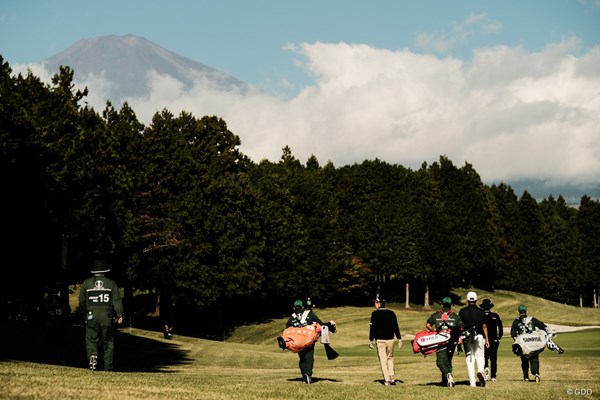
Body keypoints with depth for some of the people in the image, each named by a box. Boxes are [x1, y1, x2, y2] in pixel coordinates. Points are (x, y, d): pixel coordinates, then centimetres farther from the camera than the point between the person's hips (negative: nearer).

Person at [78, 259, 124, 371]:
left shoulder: (86, 283, 6)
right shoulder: (111, 283, 5)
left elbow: (82, 302, 10)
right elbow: (116, 300, -4)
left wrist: (85, 313, 25)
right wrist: (119, 315, -7)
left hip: (91, 317, 0)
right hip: (107, 317, 0)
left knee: (91, 340, 4)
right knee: (108, 342, 8)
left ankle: (92, 354, -27)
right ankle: (108, 368, 7)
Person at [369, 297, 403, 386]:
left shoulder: (375, 314, -4)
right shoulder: (391, 313, 6)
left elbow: (372, 328, -6)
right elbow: (396, 327, 6)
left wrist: (370, 340, 1)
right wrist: (399, 339, 10)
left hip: (380, 340, -3)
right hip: (390, 339, 3)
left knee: (383, 360, 1)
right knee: (390, 358, 19)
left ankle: (387, 379, -4)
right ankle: (392, 377, 6)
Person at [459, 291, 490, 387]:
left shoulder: (462, 311, 1)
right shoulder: (480, 312, 1)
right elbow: (484, 326, 6)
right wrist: (487, 339, 13)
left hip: (467, 337, 0)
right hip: (479, 336, 0)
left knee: (469, 359, 5)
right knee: (480, 357, 9)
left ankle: (472, 382, 2)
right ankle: (480, 371, -21)